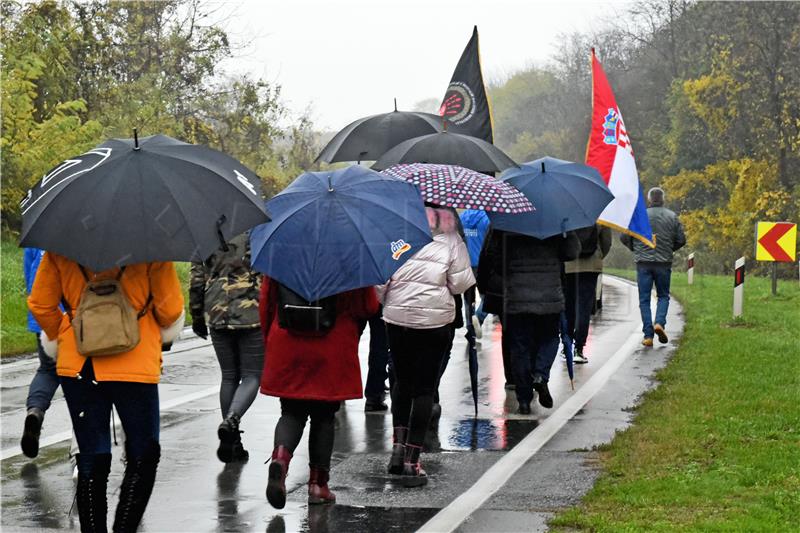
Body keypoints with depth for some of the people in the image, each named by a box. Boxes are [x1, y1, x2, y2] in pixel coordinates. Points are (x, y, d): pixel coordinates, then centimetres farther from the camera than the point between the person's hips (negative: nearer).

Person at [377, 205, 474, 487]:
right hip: (434, 320, -2)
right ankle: (412, 460, 0)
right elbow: (461, 283, -6)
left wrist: (382, 299, 14)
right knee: (424, 388, 3)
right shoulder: (451, 240, -7)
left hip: (397, 317, 2)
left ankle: (398, 445, 12)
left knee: (402, 381, 20)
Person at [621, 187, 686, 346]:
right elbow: (681, 240, 2)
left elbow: (624, 237, -1)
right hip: (664, 262, 1)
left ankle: (648, 335, 0)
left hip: (643, 262, -1)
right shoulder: (672, 217, 2)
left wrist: (635, 249, 17)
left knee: (644, 299, 5)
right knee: (663, 296, 16)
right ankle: (660, 323, -9)